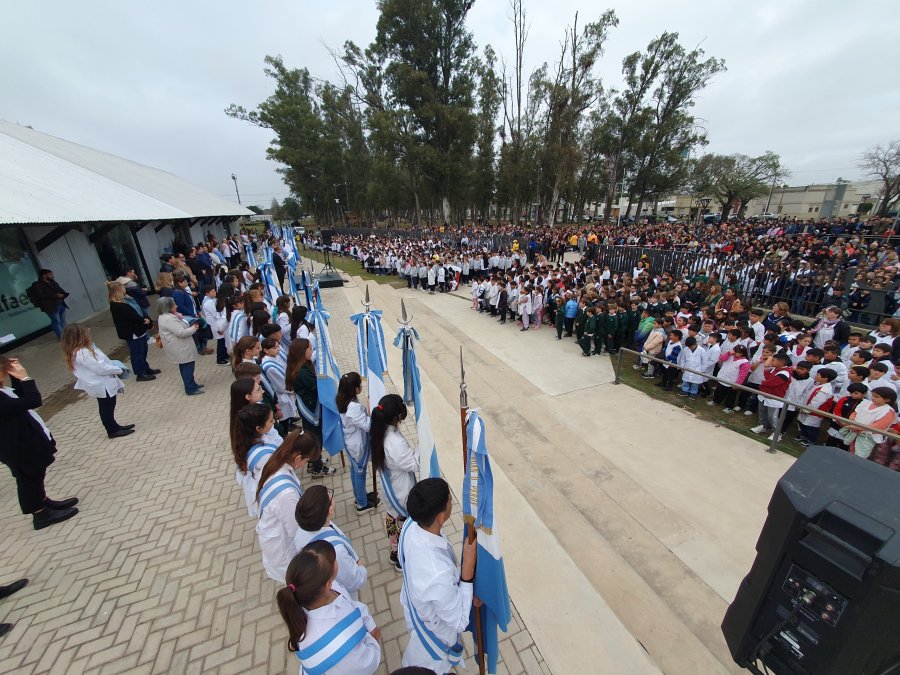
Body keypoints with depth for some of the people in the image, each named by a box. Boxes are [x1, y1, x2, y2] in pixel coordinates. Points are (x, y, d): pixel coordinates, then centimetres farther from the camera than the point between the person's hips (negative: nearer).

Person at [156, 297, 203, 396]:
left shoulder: (165, 317, 11)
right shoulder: (168, 319, -24)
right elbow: (181, 333, -27)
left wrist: (189, 326, 5)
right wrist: (193, 328, -13)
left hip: (180, 347, 11)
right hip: (180, 349, -11)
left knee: (186, 366, 19)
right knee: (187, 366, -2)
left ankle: (192, 384, 31)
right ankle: (190, 389, 6)